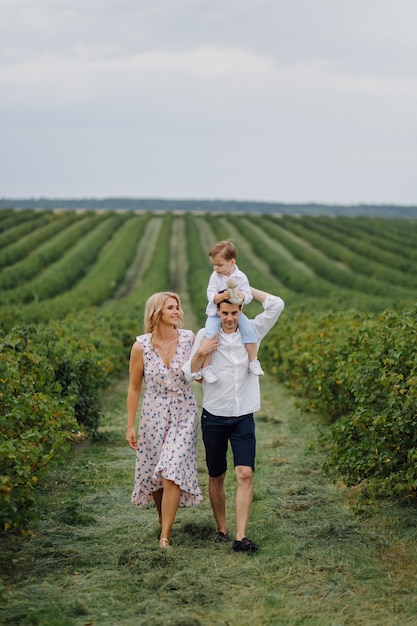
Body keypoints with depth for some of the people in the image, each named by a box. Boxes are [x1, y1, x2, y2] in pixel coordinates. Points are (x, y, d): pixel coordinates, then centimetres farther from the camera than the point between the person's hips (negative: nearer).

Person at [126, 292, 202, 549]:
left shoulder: (189, 339, -5)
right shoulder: (141, 346, -8)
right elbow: (134, 388, 0)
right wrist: (130, 426, 1)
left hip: (184, 414, -1)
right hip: (154, 415, 1)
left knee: (172, 472, -11)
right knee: (154, 473, 10)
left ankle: (165, 536, -7)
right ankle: (163, 521, 34)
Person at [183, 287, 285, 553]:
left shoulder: (252, 331, 3)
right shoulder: (205, 335, -1)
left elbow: (277, 304, -5)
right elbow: (191, 375, 0)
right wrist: (200, 354, -19)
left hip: (243, 418, 0)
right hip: (214, 418, 0)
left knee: (245, 474, -13)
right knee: (216, 477, 10)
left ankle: (241, 537, -15)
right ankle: (222, 528, 27)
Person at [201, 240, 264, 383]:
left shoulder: (241, 277, -8)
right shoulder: (215, 276, -8)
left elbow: (248, 296, -8)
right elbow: (210, 296, -13)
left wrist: (241, 296, -30)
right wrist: (221, 296, -32)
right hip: (215, 313, -1)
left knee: (249, 330, -18)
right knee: (209, 335, -22)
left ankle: (253, 361, -6)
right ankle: (206, 366, -14)